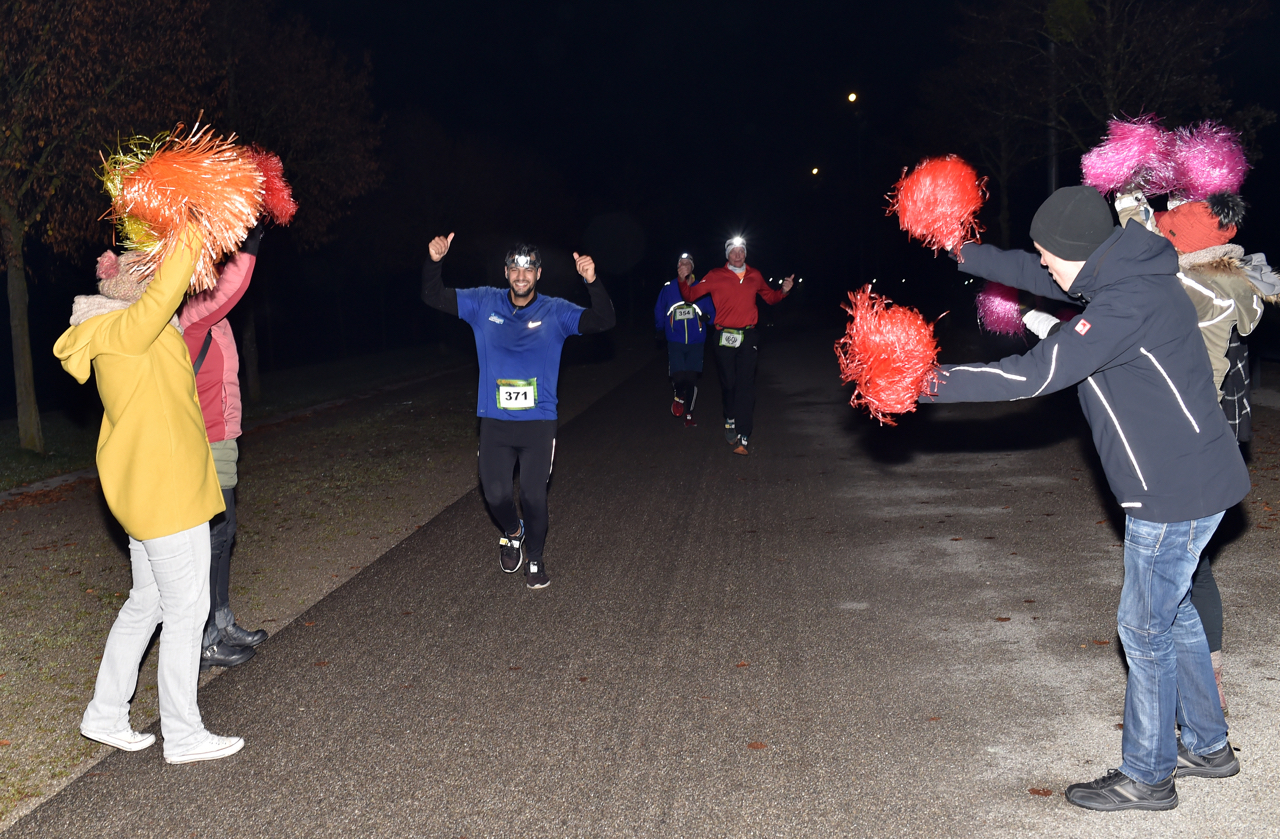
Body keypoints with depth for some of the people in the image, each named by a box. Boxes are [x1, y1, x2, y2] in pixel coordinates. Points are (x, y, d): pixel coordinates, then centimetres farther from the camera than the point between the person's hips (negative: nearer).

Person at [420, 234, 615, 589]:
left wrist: (593, 282, -30)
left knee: (534, 496, 1)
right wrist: (433, 262, -18)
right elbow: (434, 297, 2)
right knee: (495, 493, 2)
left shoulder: (556, 312, -2)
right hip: (495, 421, 1)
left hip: (539, 422, -1)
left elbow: (603, 321, -12)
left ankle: (535, 558, 26)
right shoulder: (484, 304, 3)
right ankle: (514, 532, 36)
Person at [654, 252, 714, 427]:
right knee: (678, 378, -10)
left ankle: (689, 415, 17)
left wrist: (707, 317, -12)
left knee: (691, 379, 1)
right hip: (675, 342, 0)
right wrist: (660, 328, 5)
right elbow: (659, 312, 11)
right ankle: (679, 397, 25)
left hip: (696, 342, 0)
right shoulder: (668, 288, 1)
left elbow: (712, 312, 6)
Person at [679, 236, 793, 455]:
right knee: (728, 383, 5)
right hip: (725, 336, -1)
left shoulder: (755, 276, 10)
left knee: (746, 386, -7)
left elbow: (770, 297, 25)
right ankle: (730, 421, 32)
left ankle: (743, 437, -10)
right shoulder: (716, 276, 1)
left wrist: (784, 290, 7)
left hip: (748, 337, 1)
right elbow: (691, 295, 0)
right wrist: (683, 281, -18)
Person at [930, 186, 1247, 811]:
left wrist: (941, 383, -21)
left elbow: (1033, 375, -28)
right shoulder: (1122, 274, 6)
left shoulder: (1127, 302, -25)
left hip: (1176, 490, -10)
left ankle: (1146, 777, 16)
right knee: (1172, 613, 21)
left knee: (1145, 628, 1)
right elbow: (1038, 276, 20)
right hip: (1186, 479, 10)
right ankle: (1207, 746, 36)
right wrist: (963, 254, 18)